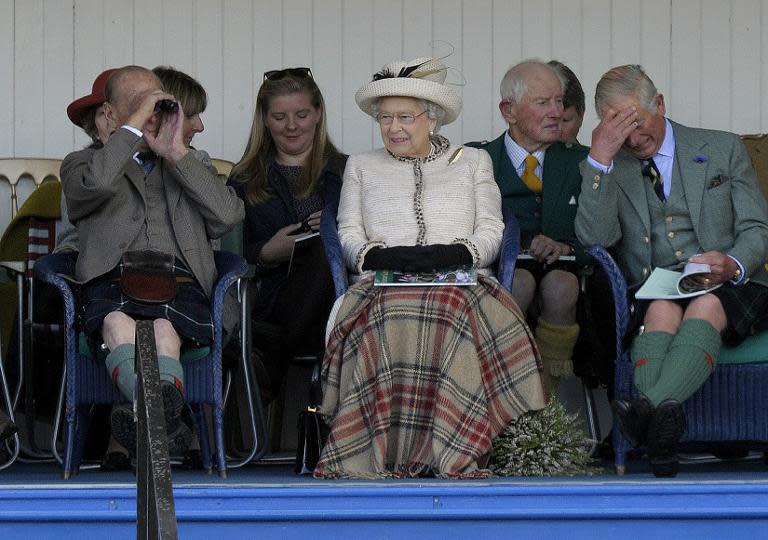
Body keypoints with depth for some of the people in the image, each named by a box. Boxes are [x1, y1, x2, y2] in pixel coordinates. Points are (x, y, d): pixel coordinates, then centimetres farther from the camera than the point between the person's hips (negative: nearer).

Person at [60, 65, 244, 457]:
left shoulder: (192, 169, 32)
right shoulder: (83, 163, 25)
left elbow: (228, 217, 10)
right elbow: (95, 185, -3)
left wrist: (177, 154, 9)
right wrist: (134, 125, 3)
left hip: (180, 287, 2)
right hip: (112, 283, -2)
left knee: (166, 330, -36)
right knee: (118, 325, -39)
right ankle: (167, 421, -64)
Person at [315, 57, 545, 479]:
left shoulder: (473, 162, 23)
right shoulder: (361, 167, 27)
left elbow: (491, 231, 11)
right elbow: (350, 236, 15)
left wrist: (455, 254, -11)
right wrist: (379, 256, -8)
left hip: (459, 282, 0)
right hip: (384, 285, 1)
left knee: (459, 313, -40)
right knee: (388, 319, -40)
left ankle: (456, 451, -42)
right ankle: (385, 452, -42)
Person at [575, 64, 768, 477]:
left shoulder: (723, 149, 12)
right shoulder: (609, 170, 13)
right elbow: (595, 238, -5)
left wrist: (733, 266, -16)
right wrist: (599, 160, -12)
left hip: (729, 288, -1)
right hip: (651, 290, 1)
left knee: (705, 308, -36)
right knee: (663, 310, -35)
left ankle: (649, 409, -61)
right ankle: (661, 428, -57)